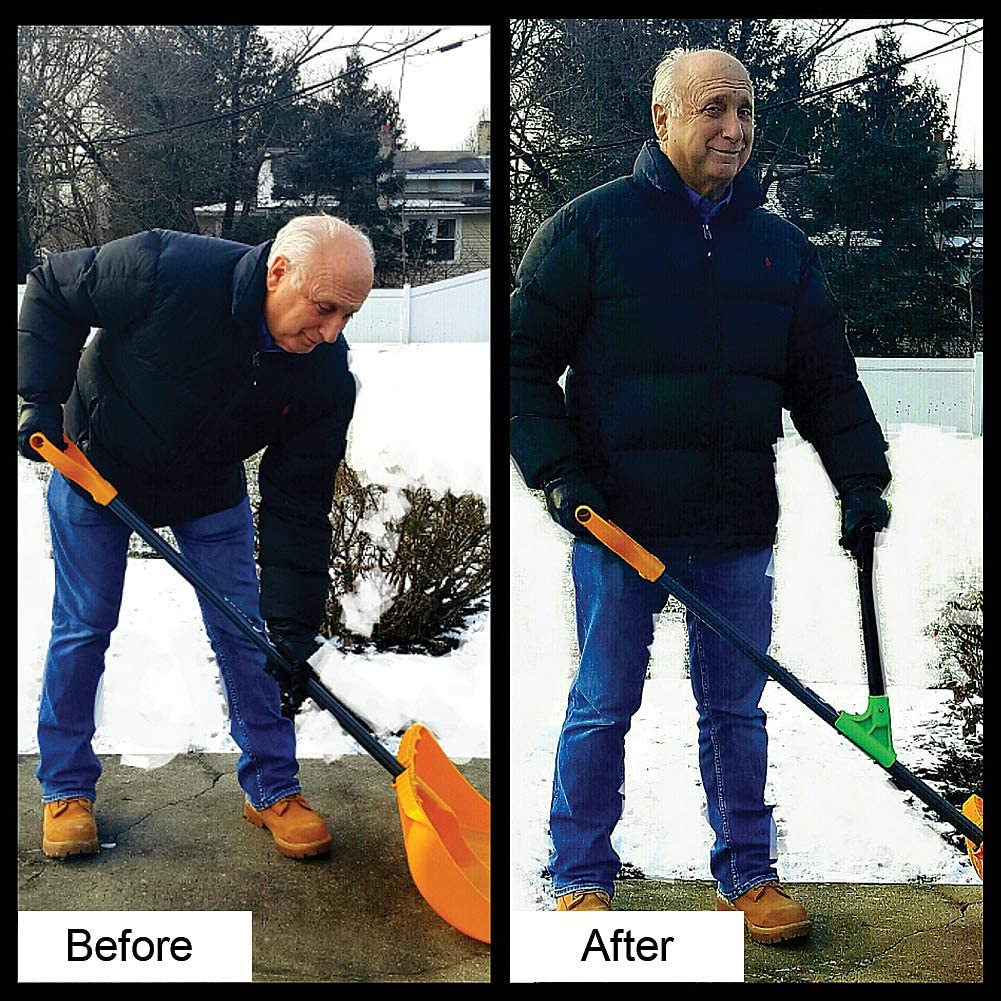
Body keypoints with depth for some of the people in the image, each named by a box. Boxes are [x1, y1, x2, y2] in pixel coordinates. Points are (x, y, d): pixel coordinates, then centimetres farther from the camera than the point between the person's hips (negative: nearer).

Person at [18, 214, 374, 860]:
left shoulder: (326, 377, -25)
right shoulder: (167, 270, -36)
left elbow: (298, 508, -19)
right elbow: (52, 289, -18)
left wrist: (293, 631, -23)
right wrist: (42, 400, -20)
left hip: (210, 493, 3)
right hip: (96, 467, -2)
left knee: (245, 632, 2)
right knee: (83, 629, 4)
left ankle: (274, 788, 17)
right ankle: (66, 790, 20)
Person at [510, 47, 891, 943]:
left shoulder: (780, 247, 10)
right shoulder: (591, 227, -2)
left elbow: (826, 380, 15)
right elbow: (525, 358, 0)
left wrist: (862, 480, 2)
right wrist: (558, 473, -10)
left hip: (738, 531, 3)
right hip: (617, 520, -3)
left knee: (737, 709, 12)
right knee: (603, 708, 6)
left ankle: (748, 874, 25)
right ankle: (581, 879, 19)